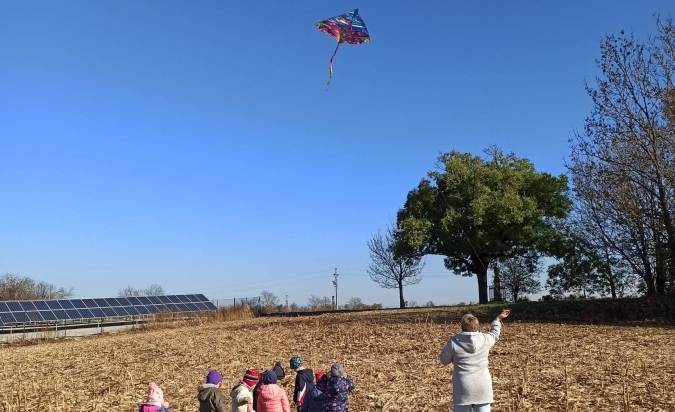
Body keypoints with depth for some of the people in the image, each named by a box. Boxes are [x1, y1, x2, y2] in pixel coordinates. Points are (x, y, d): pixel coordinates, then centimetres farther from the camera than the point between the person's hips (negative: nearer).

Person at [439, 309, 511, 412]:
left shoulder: (454, 342, -10)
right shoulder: (485, 339, -2)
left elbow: (444, 360, 3)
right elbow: (494, 334, 22)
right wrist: (498, 319, 37)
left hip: (463, 388, -2)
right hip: (482, 387, 2)